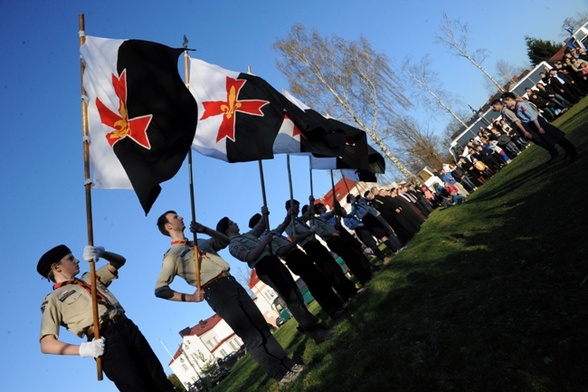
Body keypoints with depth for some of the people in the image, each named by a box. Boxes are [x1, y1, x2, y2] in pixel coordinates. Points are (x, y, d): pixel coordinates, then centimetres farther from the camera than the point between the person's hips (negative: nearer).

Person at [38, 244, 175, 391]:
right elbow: (46, 344, -2)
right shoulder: (53, 299, 8)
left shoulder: (89, 278, 27)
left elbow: (120, 261, 30)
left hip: (128, 328, 6)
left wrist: (101, 251, 7)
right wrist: (83, 349, -18)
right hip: (105, 340, -6)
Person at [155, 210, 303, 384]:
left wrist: (205, 230, 9)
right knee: (252, 336, -6)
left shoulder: (199, 242, 22)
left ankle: (287, 364, 18)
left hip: (232, 283, 7)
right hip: (215, 292, -7)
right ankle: (280, 373, 5)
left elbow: (225, 241, 25)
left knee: (262, 327, 9)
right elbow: (159, 289, -5)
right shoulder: (172, 255, 0)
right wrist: (189, 297, -11)